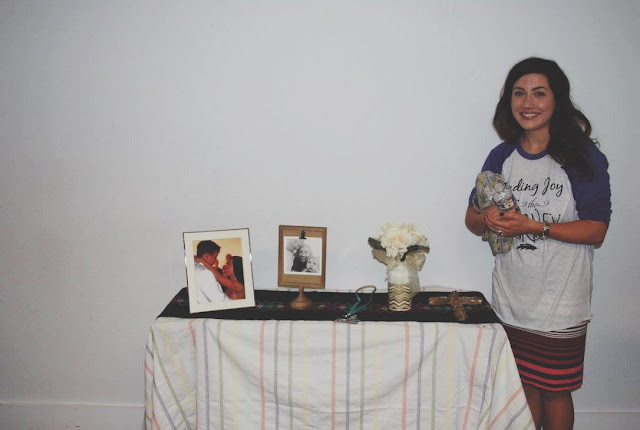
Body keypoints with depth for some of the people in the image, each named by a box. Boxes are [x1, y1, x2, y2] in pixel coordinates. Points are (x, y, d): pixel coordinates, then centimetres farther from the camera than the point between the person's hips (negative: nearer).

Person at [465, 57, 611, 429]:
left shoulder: (585, 157, -8)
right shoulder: (501, 157, 5)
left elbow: (596, 231, -12)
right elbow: (472, 220, 8)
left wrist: (533, 226, -21)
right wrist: (489, 219, -15)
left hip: (561, 304, -3)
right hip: (511, 301, 4)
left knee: (555, 392, 10)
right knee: (524, 386, 15)